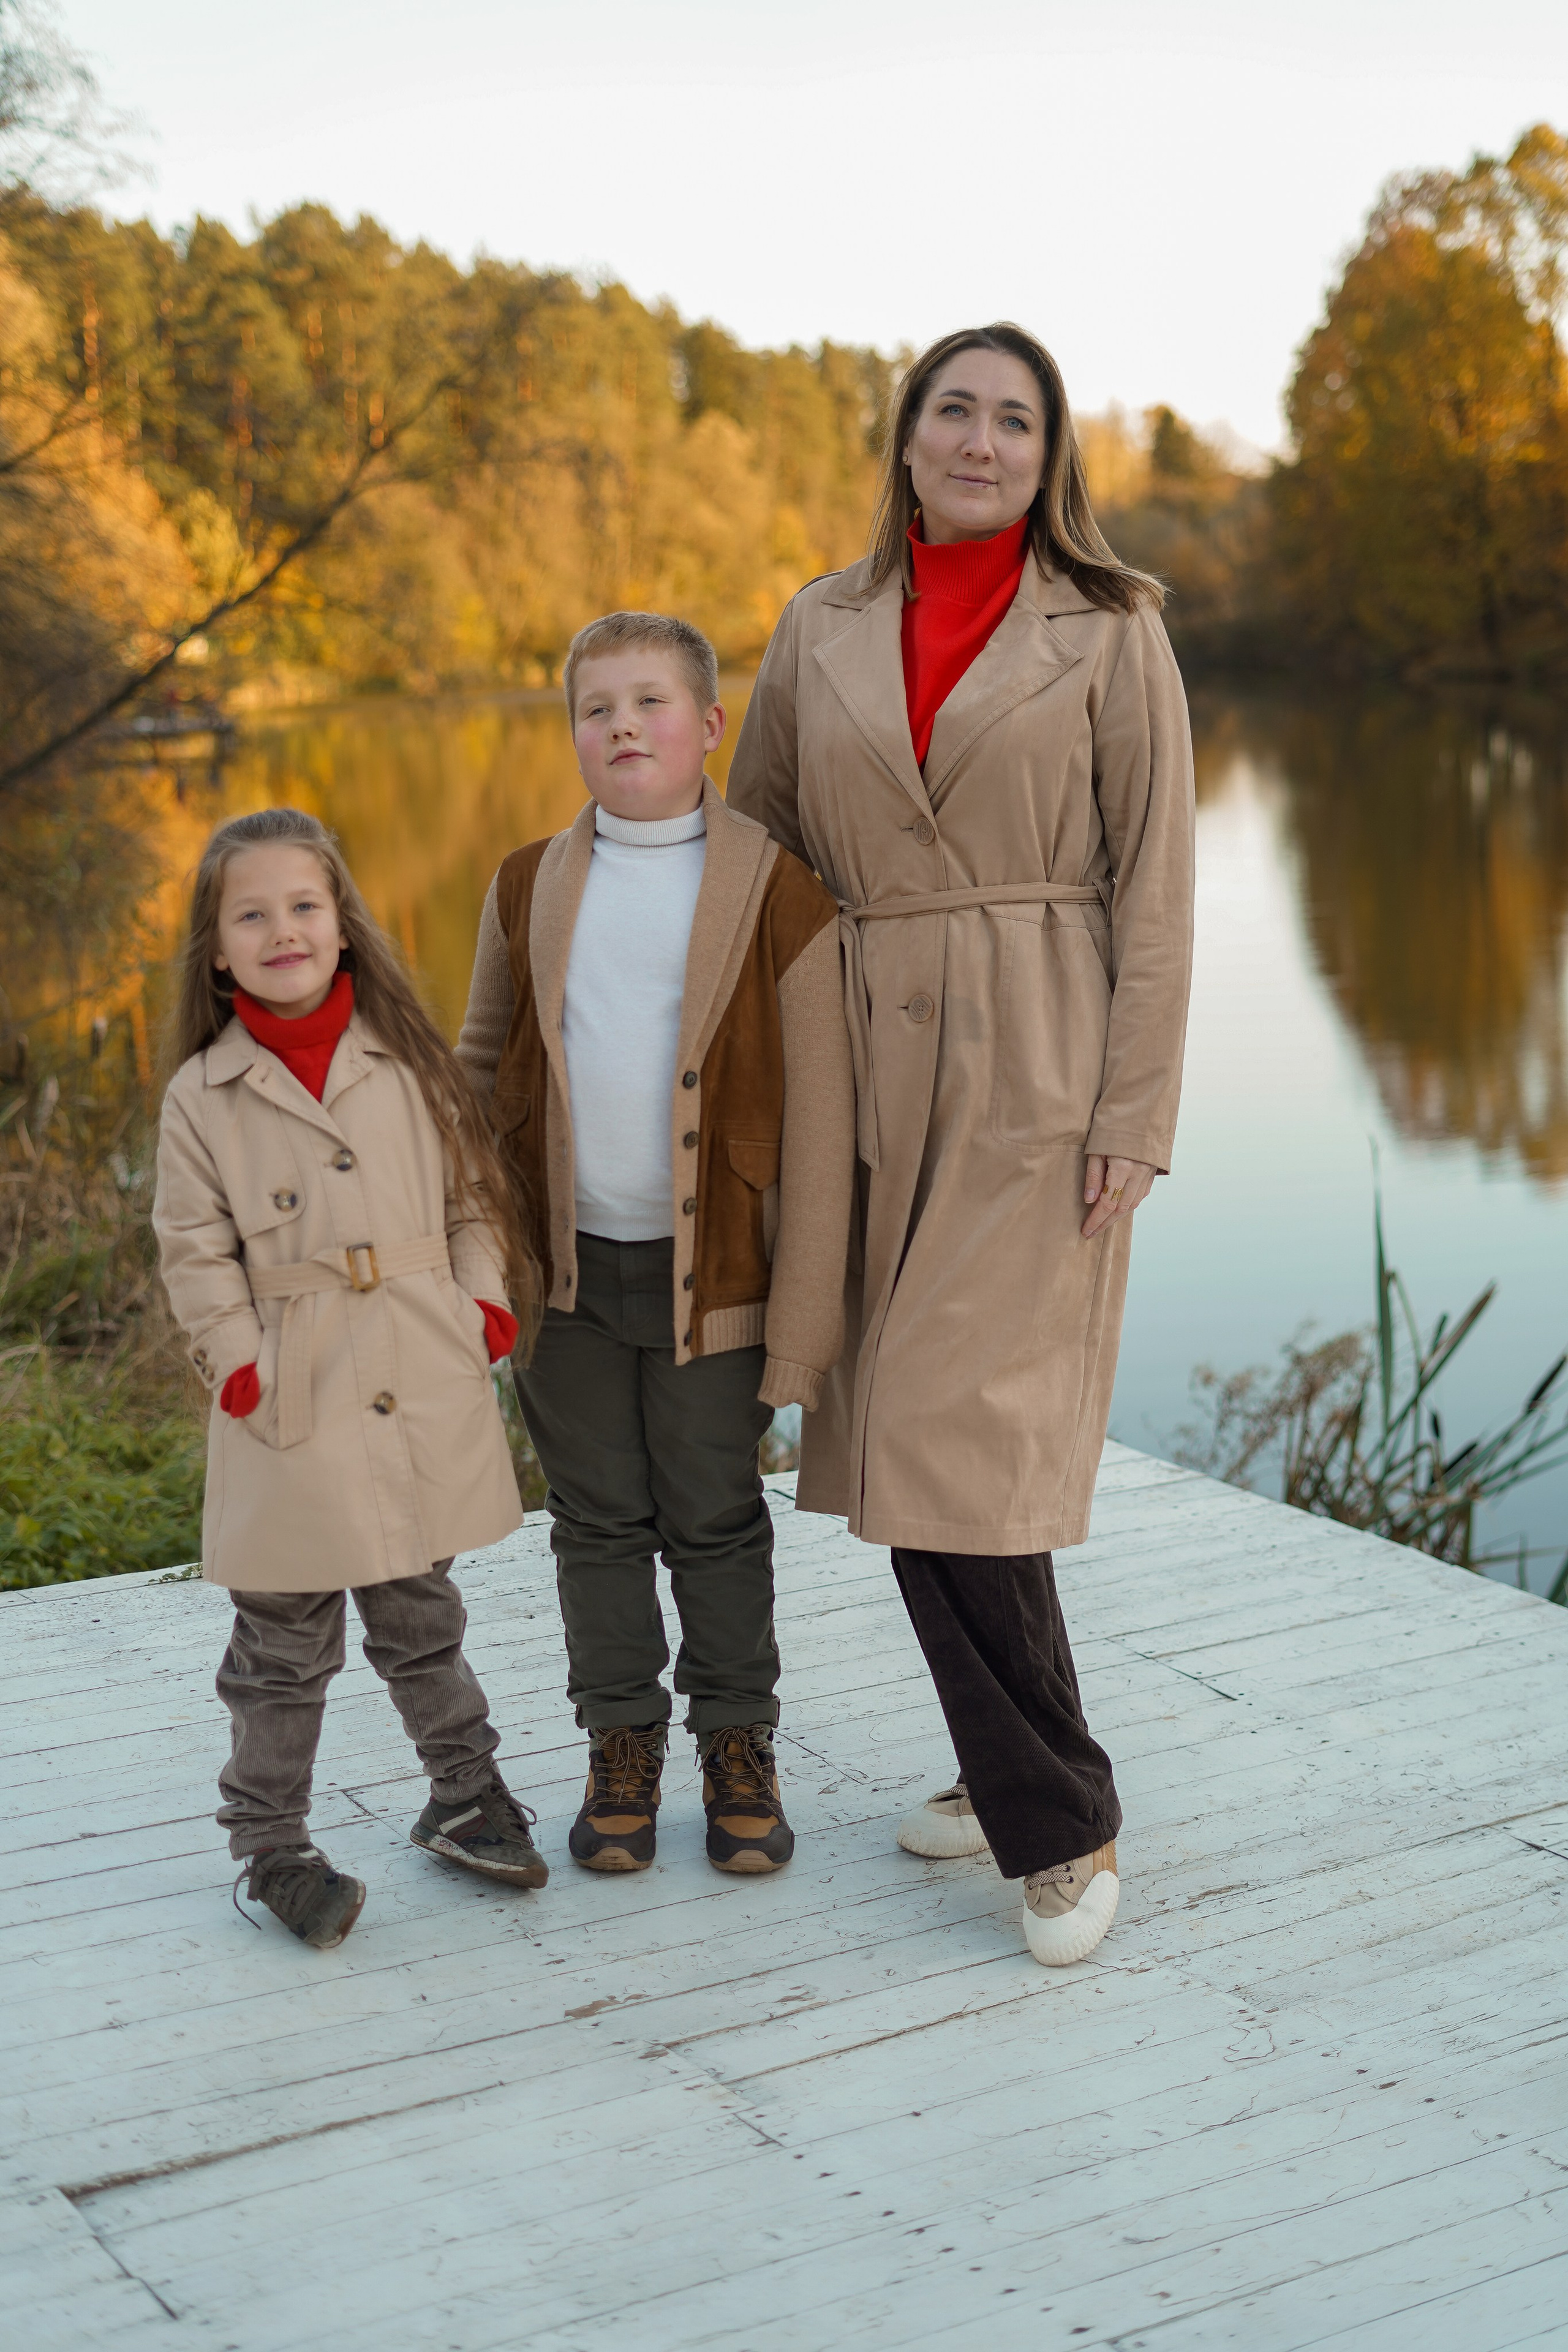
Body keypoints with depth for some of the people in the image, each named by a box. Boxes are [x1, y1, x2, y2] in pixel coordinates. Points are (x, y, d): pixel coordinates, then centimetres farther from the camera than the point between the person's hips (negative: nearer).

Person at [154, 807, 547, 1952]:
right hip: (293, 1409, -2)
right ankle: (272, 1844, 19)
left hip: (423, 1394, 2)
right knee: (285, 1643, 5)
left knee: (422, 1616, 17)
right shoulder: (203, 1096, -2)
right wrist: (242, 1363, -10)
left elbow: (474, 1192, 9)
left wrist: (484, 1309, -2)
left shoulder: (409, 1059, 4)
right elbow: (196, 1253, -1)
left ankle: (465, 1794, 34)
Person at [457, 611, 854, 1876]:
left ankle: (738, 1745, 27)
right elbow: (483, 1063, 15)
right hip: (564, 1265, 3)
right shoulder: (530, 887, 3)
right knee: (599, 1521, 13)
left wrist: (803, 1321, -10)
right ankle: (622, 1746, 29)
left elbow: (819, 1124, -8)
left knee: (716, 1523, 10)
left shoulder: (779, 895, -8)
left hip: (709, 1273, -3)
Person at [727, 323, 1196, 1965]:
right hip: (871, 1075, 5)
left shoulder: (1109, 632, 0)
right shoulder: (820, 631, 10)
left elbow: (1152, 888, -3)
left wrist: (1134, 1117, -9)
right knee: (898, 1442, 6)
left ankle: (1061, 1817, 2)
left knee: (963, 1436, -11)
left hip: (1039, 1072, -4)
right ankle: (1018, 1778, 21)